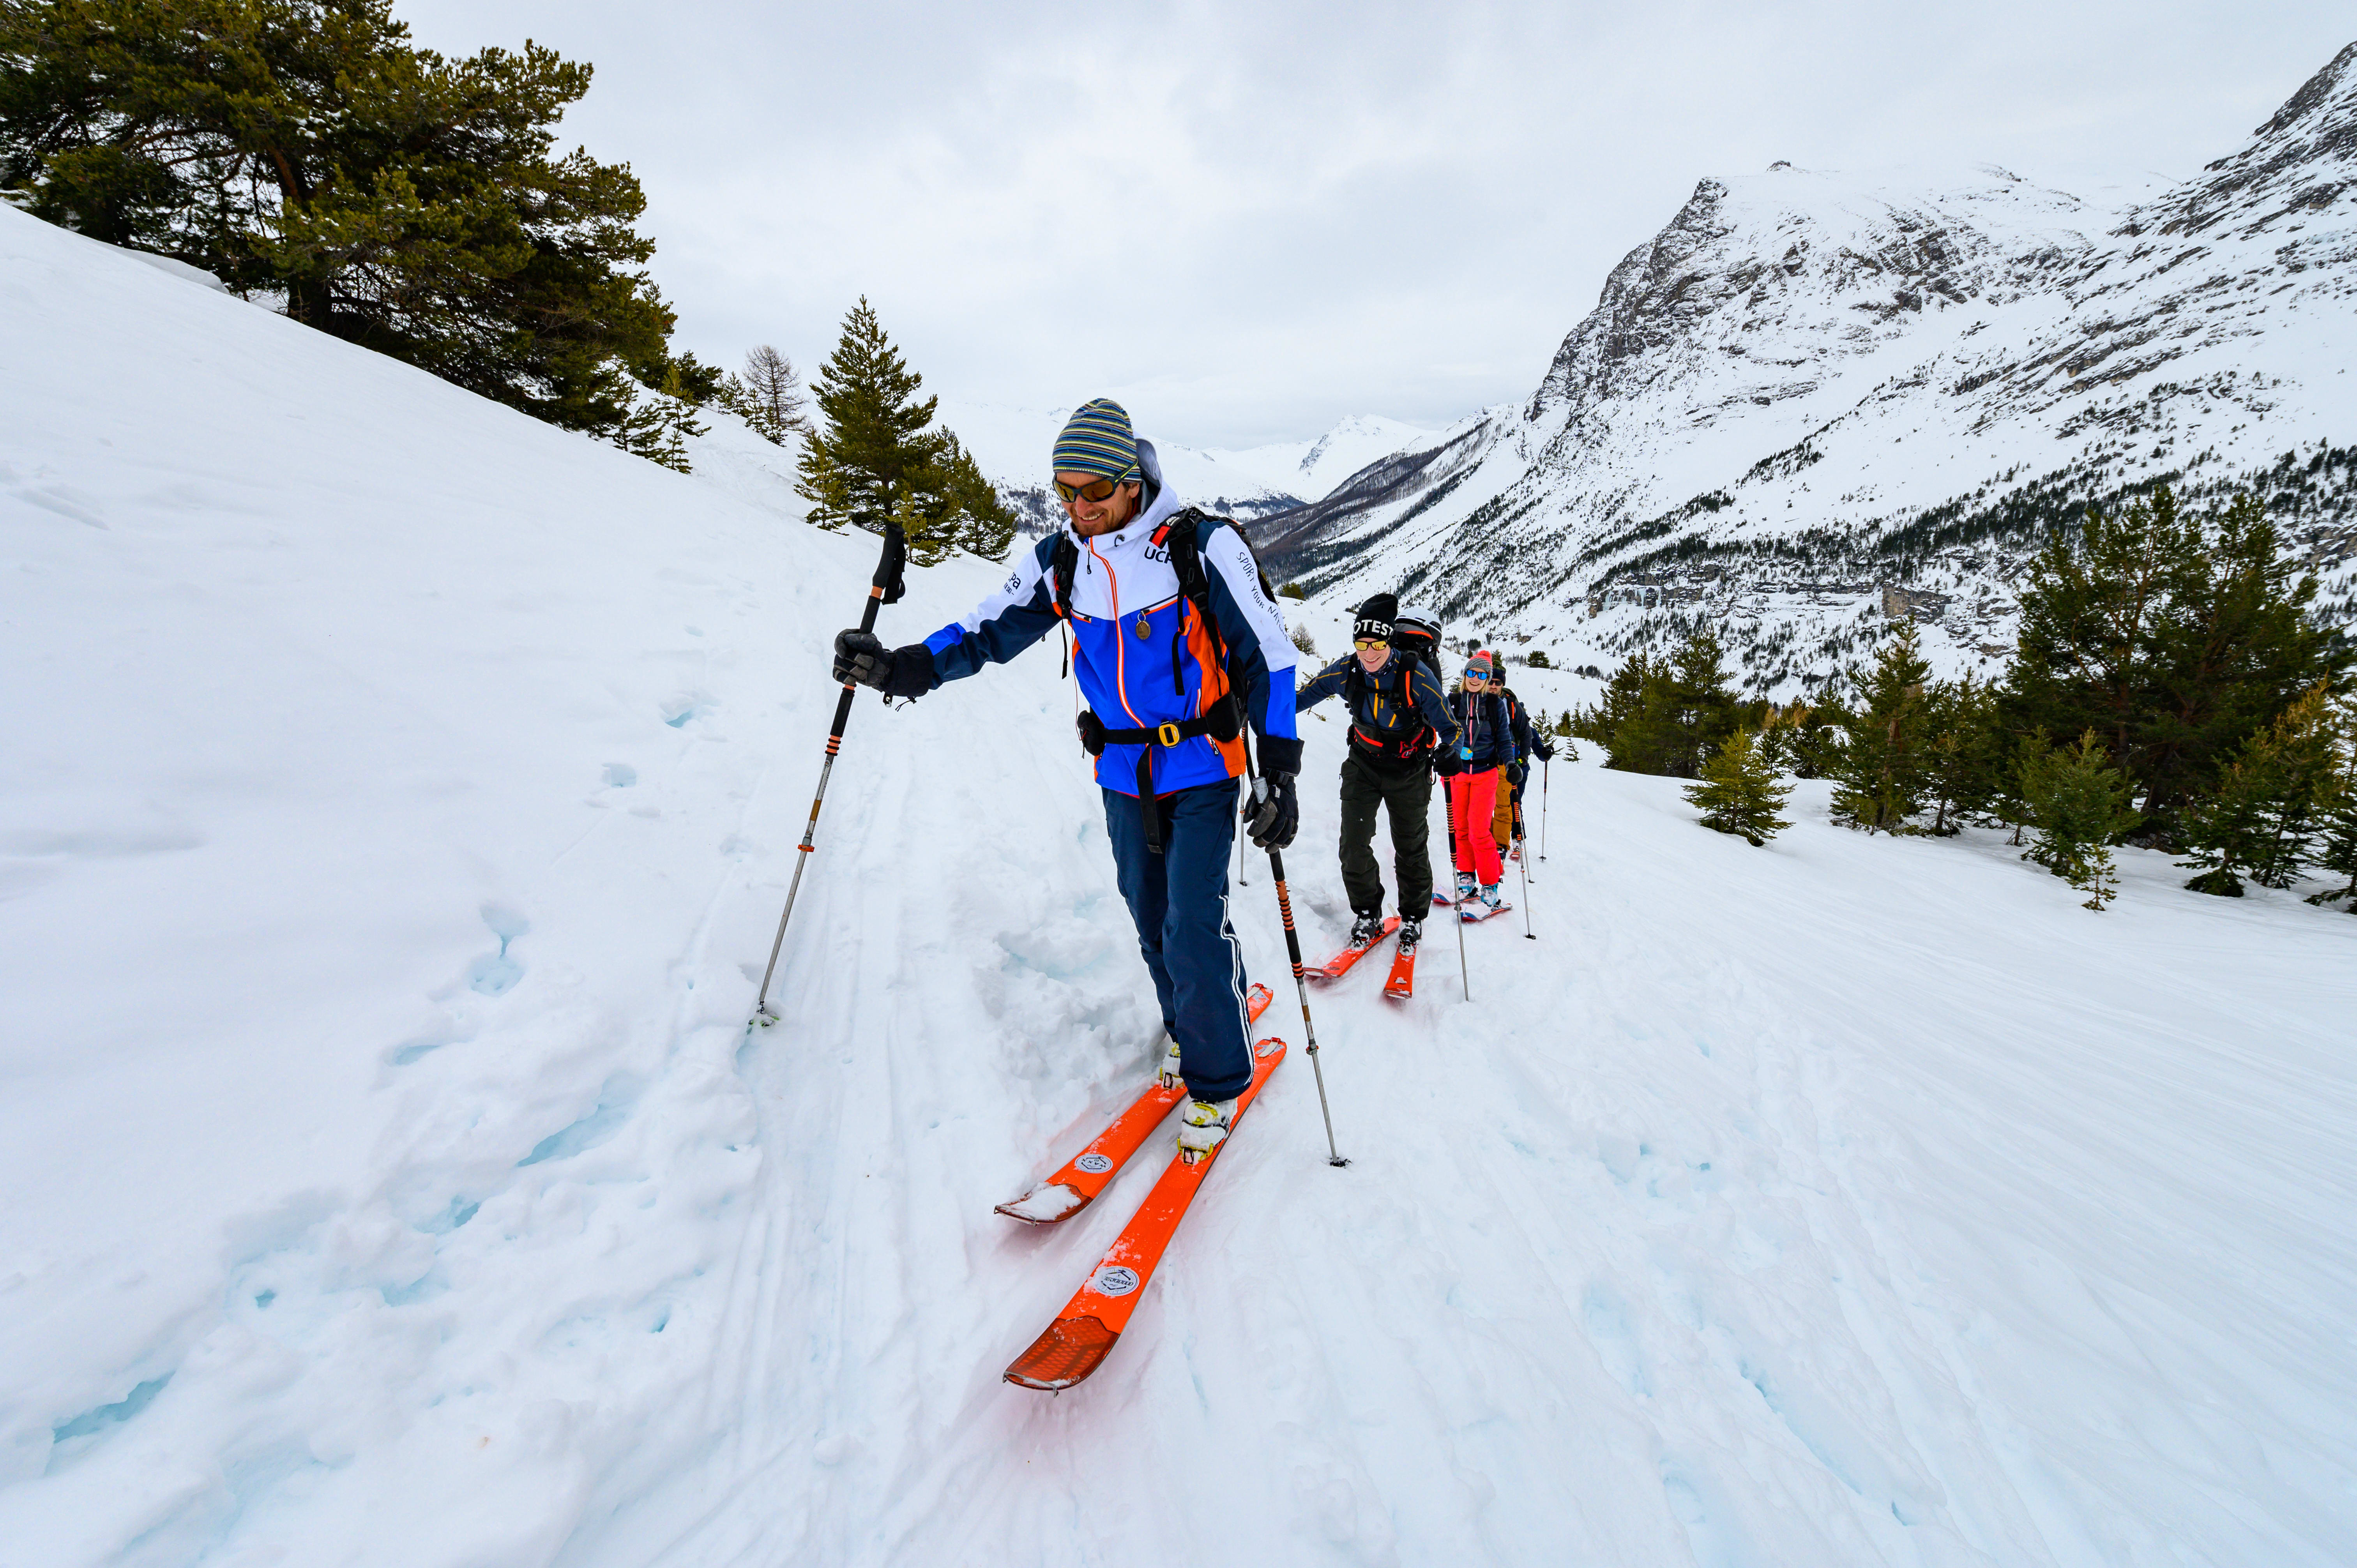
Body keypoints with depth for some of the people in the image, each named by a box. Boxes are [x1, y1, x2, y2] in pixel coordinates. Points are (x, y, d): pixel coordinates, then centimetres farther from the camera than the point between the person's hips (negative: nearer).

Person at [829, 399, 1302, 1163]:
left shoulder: (1202, 545, -14)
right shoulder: (1058, 561, 1)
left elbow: (1268, 653, -11)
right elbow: (988, 631, 4)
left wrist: (1280, 772, -15)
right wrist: (904, 668, -14)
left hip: (1203, 770, -5)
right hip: (1123, 774, 5)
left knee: (1193, 927, -7)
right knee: (1151, 920, 13)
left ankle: (1217, 1079, 13)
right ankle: (1188, 1027, 38)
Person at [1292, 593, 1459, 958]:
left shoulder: (1416, 677, -24)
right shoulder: (1345, 671, -16)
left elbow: (1447, 725, -16)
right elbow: (1303, 697, -3)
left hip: (1409, 770, -2)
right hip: (1364, 765, 2)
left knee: (1411, 848, 10)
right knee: (1354, 845, -3)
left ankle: (1413, 918, 31)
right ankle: (1367, 914, 18)